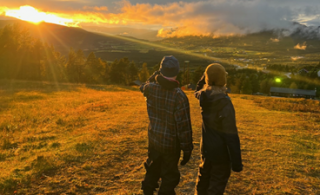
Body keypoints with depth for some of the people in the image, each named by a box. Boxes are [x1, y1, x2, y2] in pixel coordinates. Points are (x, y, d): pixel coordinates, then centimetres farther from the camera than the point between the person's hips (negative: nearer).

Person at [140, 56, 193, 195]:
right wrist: (187, 150, -12)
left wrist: (156, 74, 16)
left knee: (153, 169, 28)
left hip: (153, 138, 5)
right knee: (169, 177, 15)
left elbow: (143, 87, 16)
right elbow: (184, 126, -23)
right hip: (171, 143, -5)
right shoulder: (179, 97, -27)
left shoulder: (151, 88, -12)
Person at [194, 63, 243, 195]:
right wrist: (236, 162, -18)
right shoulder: (224, 103, -26)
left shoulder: (204, 96, -8)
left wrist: (204, 78, 6)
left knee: (203, 177, 27)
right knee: (217, 184, 10)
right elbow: (231, 135, -24)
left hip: (206, 148, 6)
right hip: (221, 152, -6)